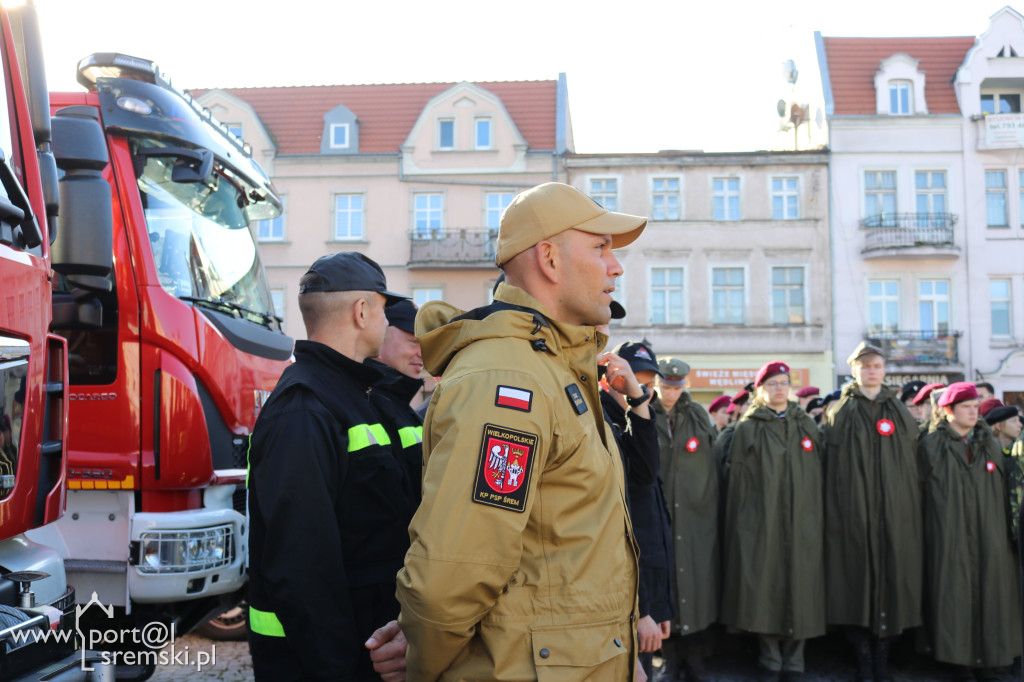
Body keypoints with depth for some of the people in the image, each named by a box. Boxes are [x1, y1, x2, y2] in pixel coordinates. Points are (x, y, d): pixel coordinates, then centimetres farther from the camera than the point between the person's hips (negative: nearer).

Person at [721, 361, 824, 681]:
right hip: (760, 524, -2)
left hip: (801, 525, 2)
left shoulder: (807, 426, 13)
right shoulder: (747, 429, 5)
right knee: (764, 591, -2)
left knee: (799, 590, 2)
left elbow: (817, 479, 12)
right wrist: (739, 528, -3)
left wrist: (818, 523, 6)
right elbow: (738, 481, 2)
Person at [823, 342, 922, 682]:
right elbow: (831, 471, 1)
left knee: (892, 575, 1)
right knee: (857, 577, -2)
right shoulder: (840, 415, 6)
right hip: (854, 513, -2)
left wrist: (912, 510, 2)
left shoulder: (901, 413, 13)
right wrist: (836, 514, -6)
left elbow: (912, 466, 11)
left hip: (896, 512, 2)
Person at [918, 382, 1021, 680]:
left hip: (989, 535, 3)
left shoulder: (990, 444, 10)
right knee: (955, 596, -1)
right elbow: (922, 489, 1)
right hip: (949, 537, -3)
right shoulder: (931, 446, 0)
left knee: (989, 592, 3)